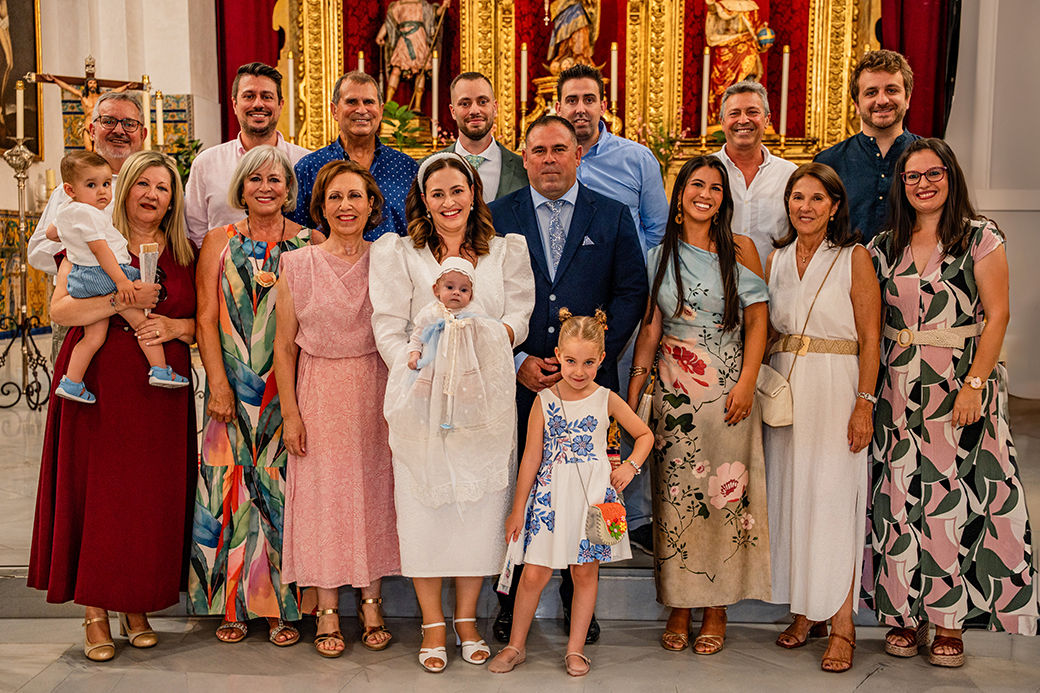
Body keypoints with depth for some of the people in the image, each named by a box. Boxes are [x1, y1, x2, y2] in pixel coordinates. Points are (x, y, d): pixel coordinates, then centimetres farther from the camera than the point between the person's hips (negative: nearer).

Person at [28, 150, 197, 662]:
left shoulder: (183, 254, 12)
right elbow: (60, 310, -6)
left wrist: (173, 325, -8)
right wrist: (122, 301, -19)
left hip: (161, 393, 3)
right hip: (98, 388, -2)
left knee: (152, 499, 3)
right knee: (96, 493, -3)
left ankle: (137, 608, 17)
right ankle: (95, 614, 8)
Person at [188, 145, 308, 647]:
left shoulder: (307, 243, 4)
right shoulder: (220, 242, 8)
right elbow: (207, 318, 3)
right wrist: (218, 384, -6)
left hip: (288, 391, -1)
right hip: (233, 390, 1)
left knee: (283, 489, 1)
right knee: (230, 487, 2)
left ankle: (284, 607, 12)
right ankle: (232, 604, 16)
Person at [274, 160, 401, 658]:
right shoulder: (297, 265, 0)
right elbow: (284, 343, 1)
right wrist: (290, 412, -3)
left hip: (376, 392, 1)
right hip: (319, 392, -1)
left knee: (374, 491, 6)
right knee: (322, 492, 2)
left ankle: (371, 602, 19)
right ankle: (328, 609, 14)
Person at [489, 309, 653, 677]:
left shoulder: (607, 400, 0)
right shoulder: (544, 401, -2)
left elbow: (645, 434, 14)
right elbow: (531, 457, 1)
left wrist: (630, 466, -2)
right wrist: (518, 509, 3)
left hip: (593, 494, 1)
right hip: (551, 494, 0)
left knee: (585, 572, 7)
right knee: (534, 574, 0)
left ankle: (575, 649, 22)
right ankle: (516, 645, 18)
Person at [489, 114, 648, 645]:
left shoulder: (613, 217, 8)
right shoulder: (496, 217, 7)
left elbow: (631, 293, 3)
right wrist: (517, 360, -9)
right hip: (516, 381, 0)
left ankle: (578, 599, 22)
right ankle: (512, 600, 19)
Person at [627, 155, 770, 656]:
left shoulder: (739, 250, 3)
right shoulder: (661, 256, 9)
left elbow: (757, 321, 1)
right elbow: (649, 329, 10)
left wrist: (746, 382, -9)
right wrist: (633, 390, 4)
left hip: (727, 388, -2)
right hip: (673, 390, 2)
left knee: (724, 495, -1)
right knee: (675, 497, 2)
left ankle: (716, 611, 12)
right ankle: (678, 608, 14)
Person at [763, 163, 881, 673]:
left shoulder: (854, 257, -4)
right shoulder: (777, 259, 10)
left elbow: (870, 338, -7)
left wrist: (865, 405, -13)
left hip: (835, 390, -5)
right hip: (784, 388, 5)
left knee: (833, 501, -4)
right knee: (790, 498, 7)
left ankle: (841, 625, 4)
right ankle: (804, 613, 19)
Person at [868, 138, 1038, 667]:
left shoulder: (980, 238, -1)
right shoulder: (884, 247, 9)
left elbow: (997, 316, -6)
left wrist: (974, 384, -14)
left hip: (961, 383, -3)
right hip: (899, 388, 3)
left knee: (955, 495, -2)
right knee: (900, 497, 4)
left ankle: (949, 621, 9)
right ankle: (906, 615, 15)